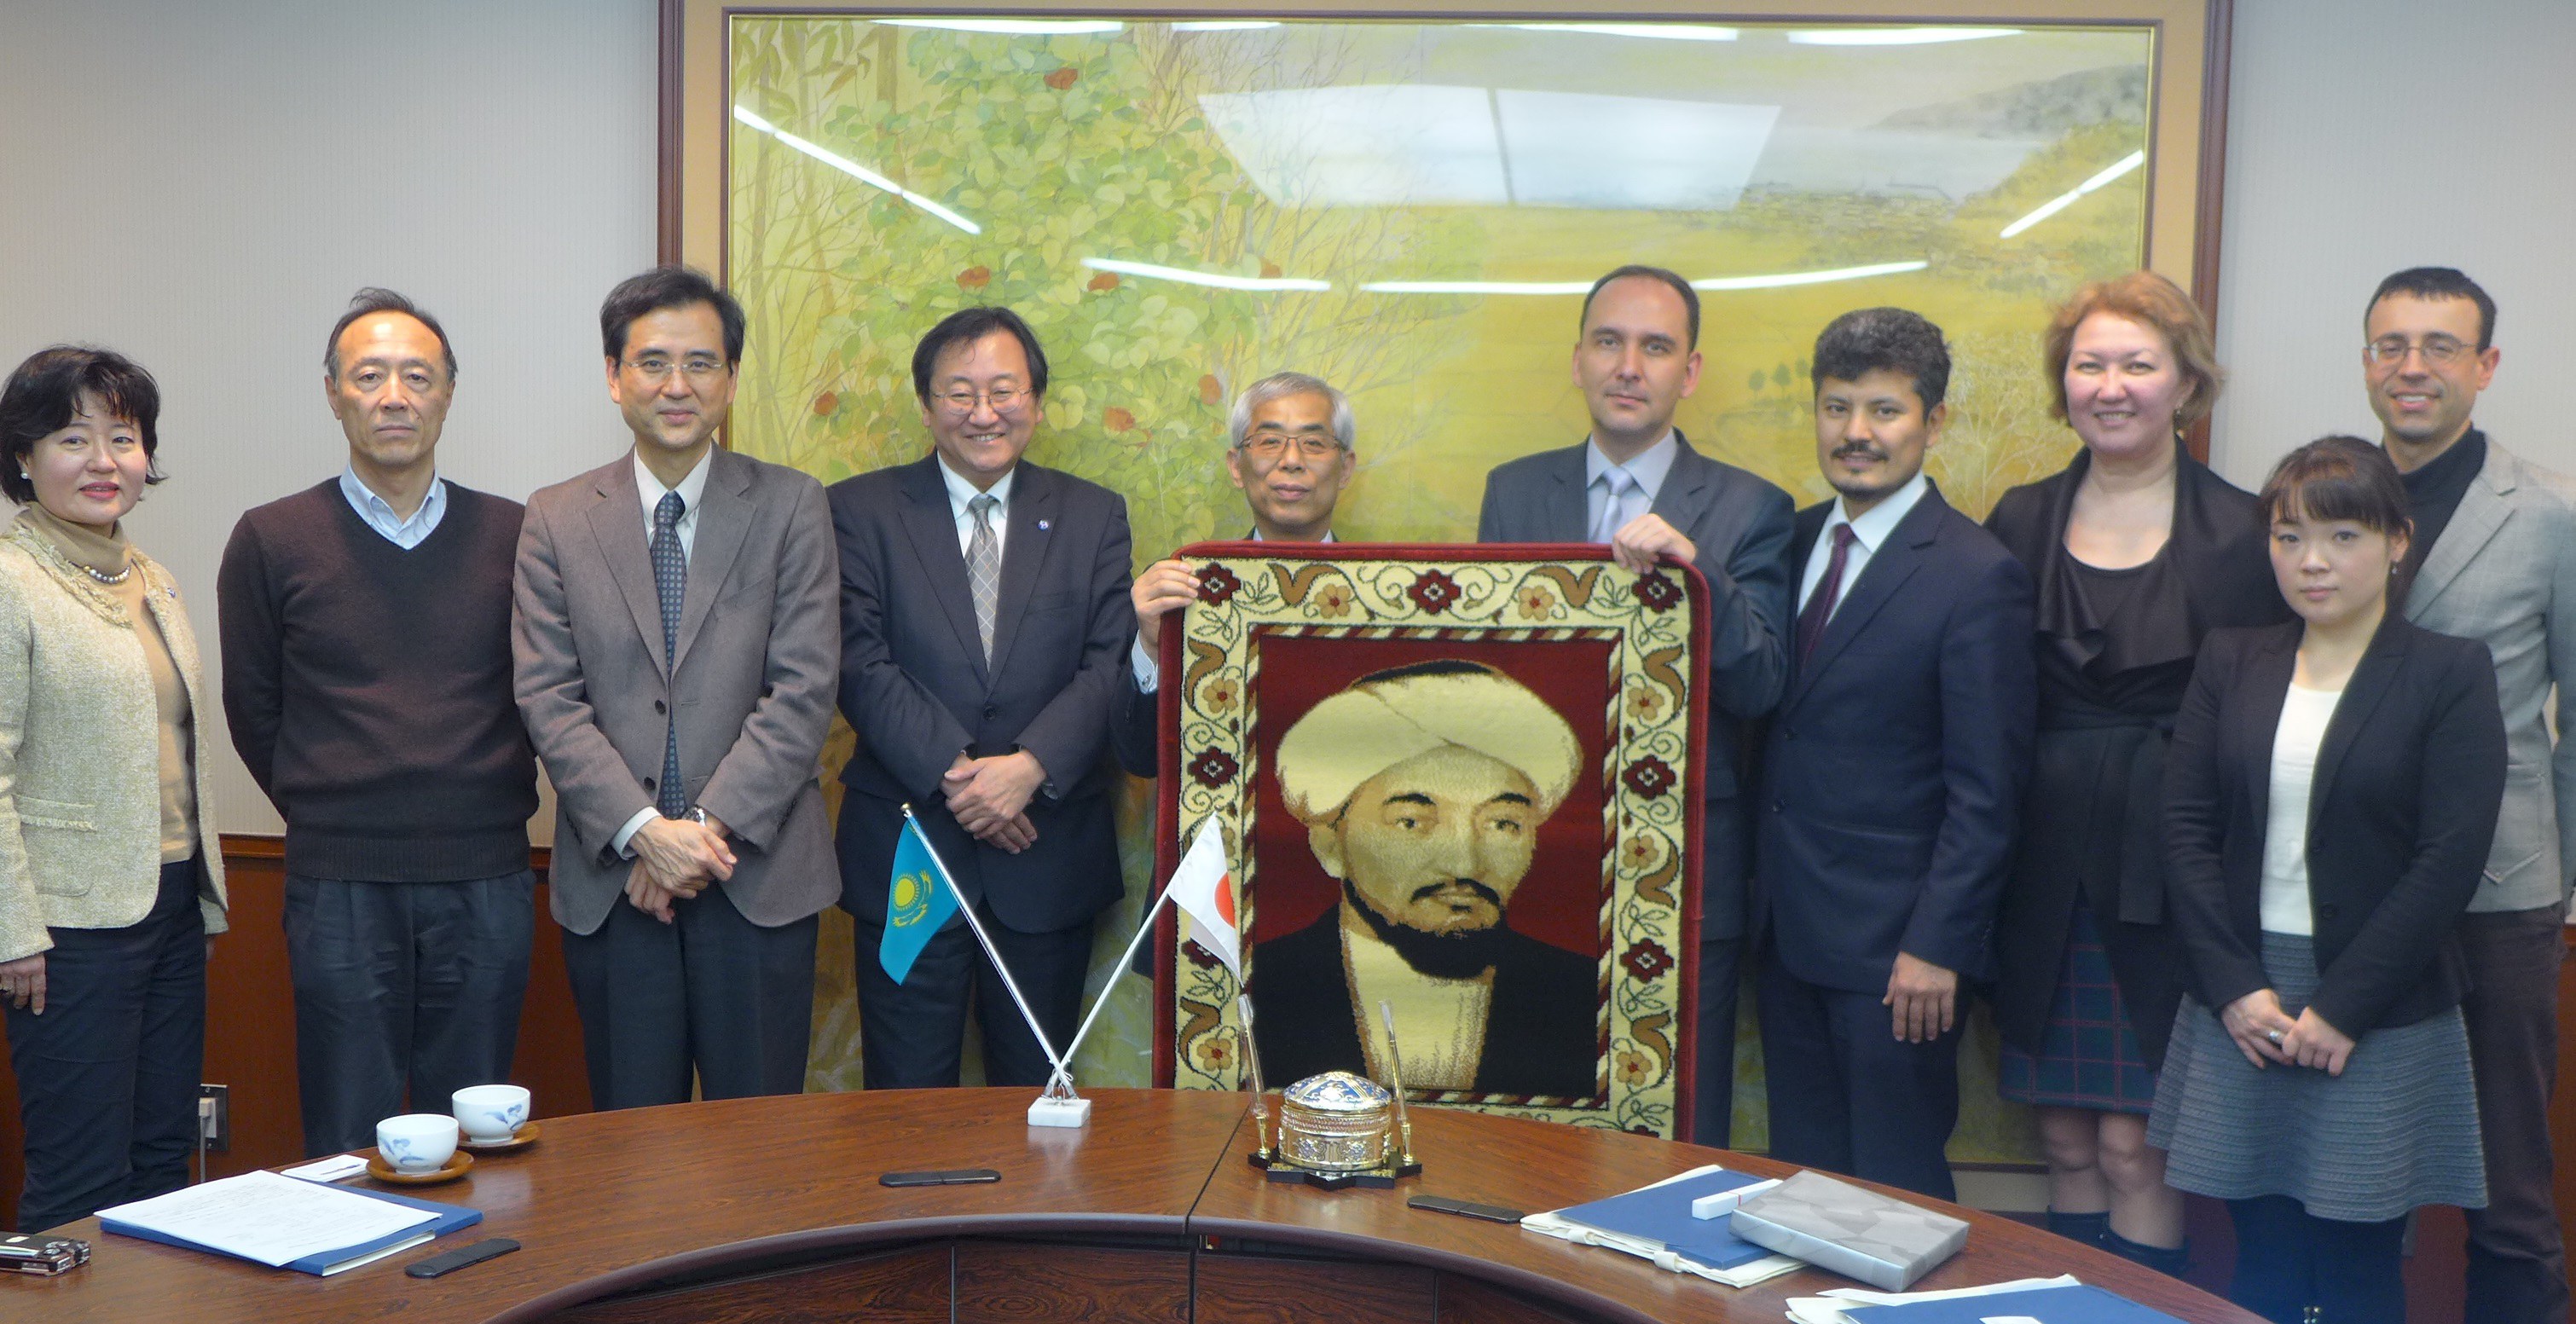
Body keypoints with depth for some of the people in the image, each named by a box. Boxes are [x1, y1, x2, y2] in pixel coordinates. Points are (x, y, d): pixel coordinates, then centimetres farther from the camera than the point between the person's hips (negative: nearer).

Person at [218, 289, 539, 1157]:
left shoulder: (512, 536, 4)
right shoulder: (272, 540, 1)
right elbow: (253, 712, 9)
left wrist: (493, 813, 7)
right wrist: (331, 821, 10)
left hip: (488, 885, 1)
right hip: (341, 888, -1)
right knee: (348, 1150, 5)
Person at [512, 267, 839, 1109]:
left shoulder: (790, 508, 3)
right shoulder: (556, 520, 6)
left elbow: (804, 690, -5)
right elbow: (549, 699, 0)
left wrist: (711, 825, -13)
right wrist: (641, 831, -13)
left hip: (759, 875, -1)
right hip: (610, 879, 1)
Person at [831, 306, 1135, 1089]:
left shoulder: (1093, 517, 8)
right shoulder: (862, 511, 4)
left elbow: (1111, 664, -2)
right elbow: (860, 664, -6)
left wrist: (1031, 766, -17)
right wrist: (953, 773, -17)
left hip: (1052, 853, 2)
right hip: (907, 849, -1)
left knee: (1036, 1098, 11)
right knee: (906, 1103, 5)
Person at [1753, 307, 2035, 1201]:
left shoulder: (1979, 576, -11)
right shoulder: (1794, 542, 9)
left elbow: (1985, 791, -13)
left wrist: (1937, 948, -16)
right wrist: (1757, 888, 6)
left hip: (1895, 942, -6)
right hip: (1785, 927, 6)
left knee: (1896, 1191, 4)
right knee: (1800, 1175, 14)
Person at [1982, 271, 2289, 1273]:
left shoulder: (2239, 535, -3)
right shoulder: (2021, 523, 6)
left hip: (2167, 878, -3)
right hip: (2044, 878, 3)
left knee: (2134, 1147, -1)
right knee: (2065, 1143, 10)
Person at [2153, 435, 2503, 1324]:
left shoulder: (2451, 674, -2)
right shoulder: (2230, 661, 7)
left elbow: (2450, 858, -9)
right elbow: (2185, 827, 2)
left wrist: (2342, 1007, -13)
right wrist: (2234, 988, -8)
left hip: (2382, 1024, -2)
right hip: (2240, 1014, 3)